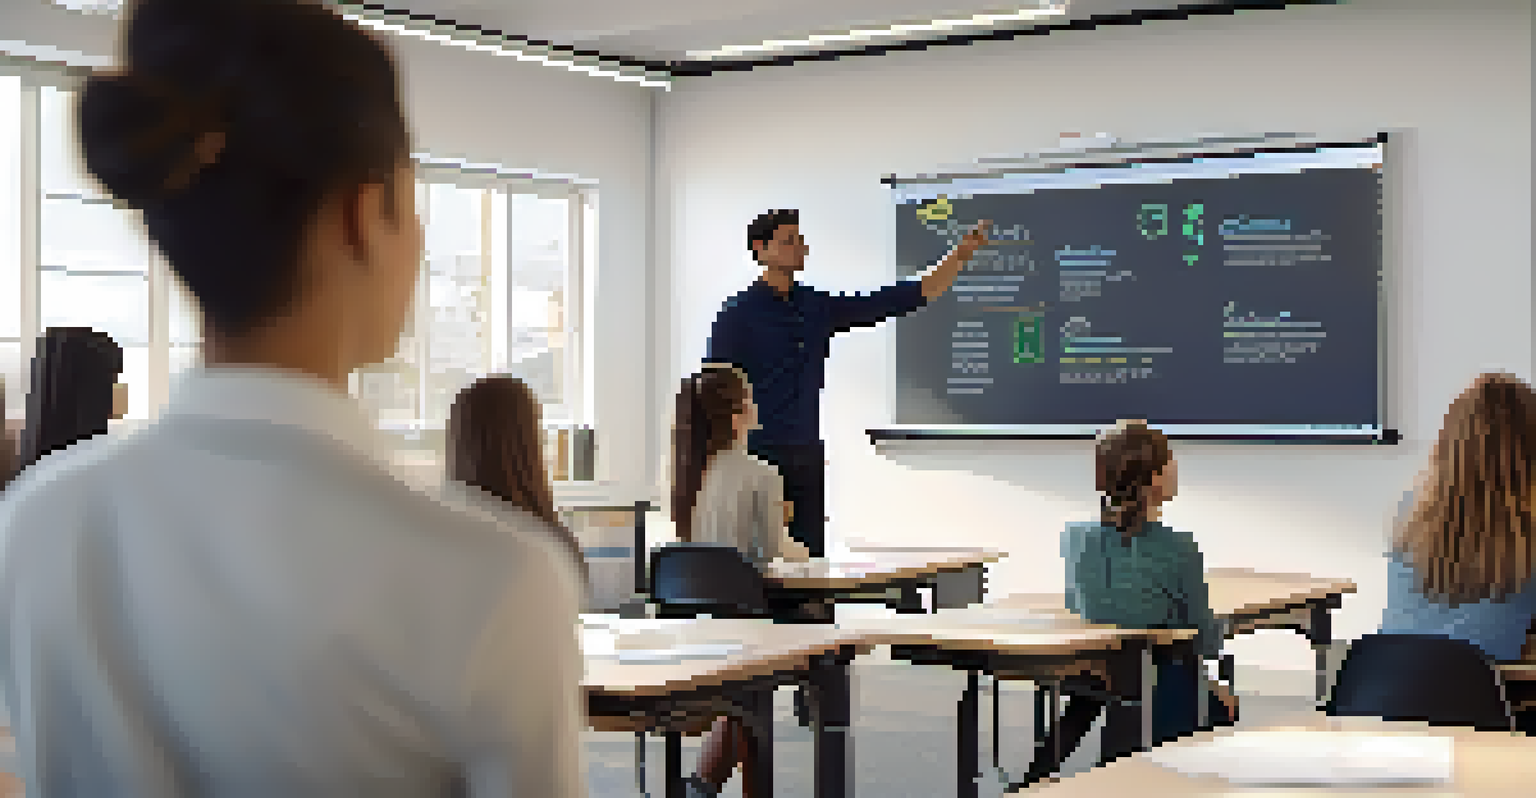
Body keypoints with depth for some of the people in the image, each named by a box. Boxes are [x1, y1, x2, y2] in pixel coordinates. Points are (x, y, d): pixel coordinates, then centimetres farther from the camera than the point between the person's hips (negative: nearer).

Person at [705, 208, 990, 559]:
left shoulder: (819, 307, 9)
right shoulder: (738, 314, -4)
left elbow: (908, 297, 10)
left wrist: (962, 253, 5)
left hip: (808, 461, 5)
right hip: (758, 460, -5)